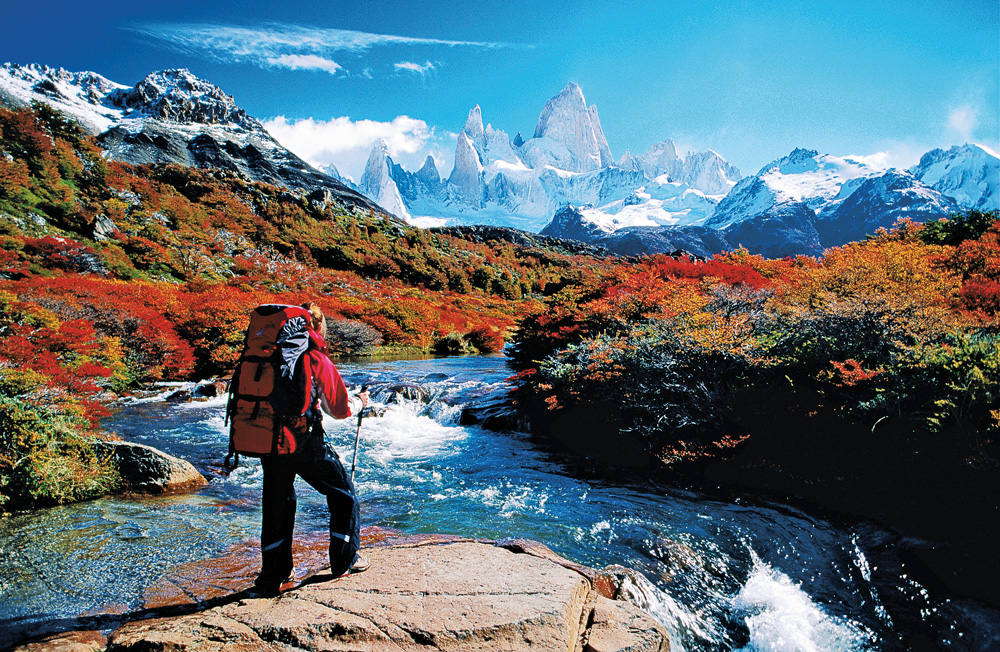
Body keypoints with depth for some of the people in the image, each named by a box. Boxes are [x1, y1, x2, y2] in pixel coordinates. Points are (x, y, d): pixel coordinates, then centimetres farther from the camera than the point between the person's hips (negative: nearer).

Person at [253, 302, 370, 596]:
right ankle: (345, 559, 23)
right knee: (343, 495, 14)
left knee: (276, 505, 17)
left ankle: (273, 573, 23)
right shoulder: (317, 359, -8)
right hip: (306, 442, -5)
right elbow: (339, 409, -4)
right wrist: (359, 401, 16)